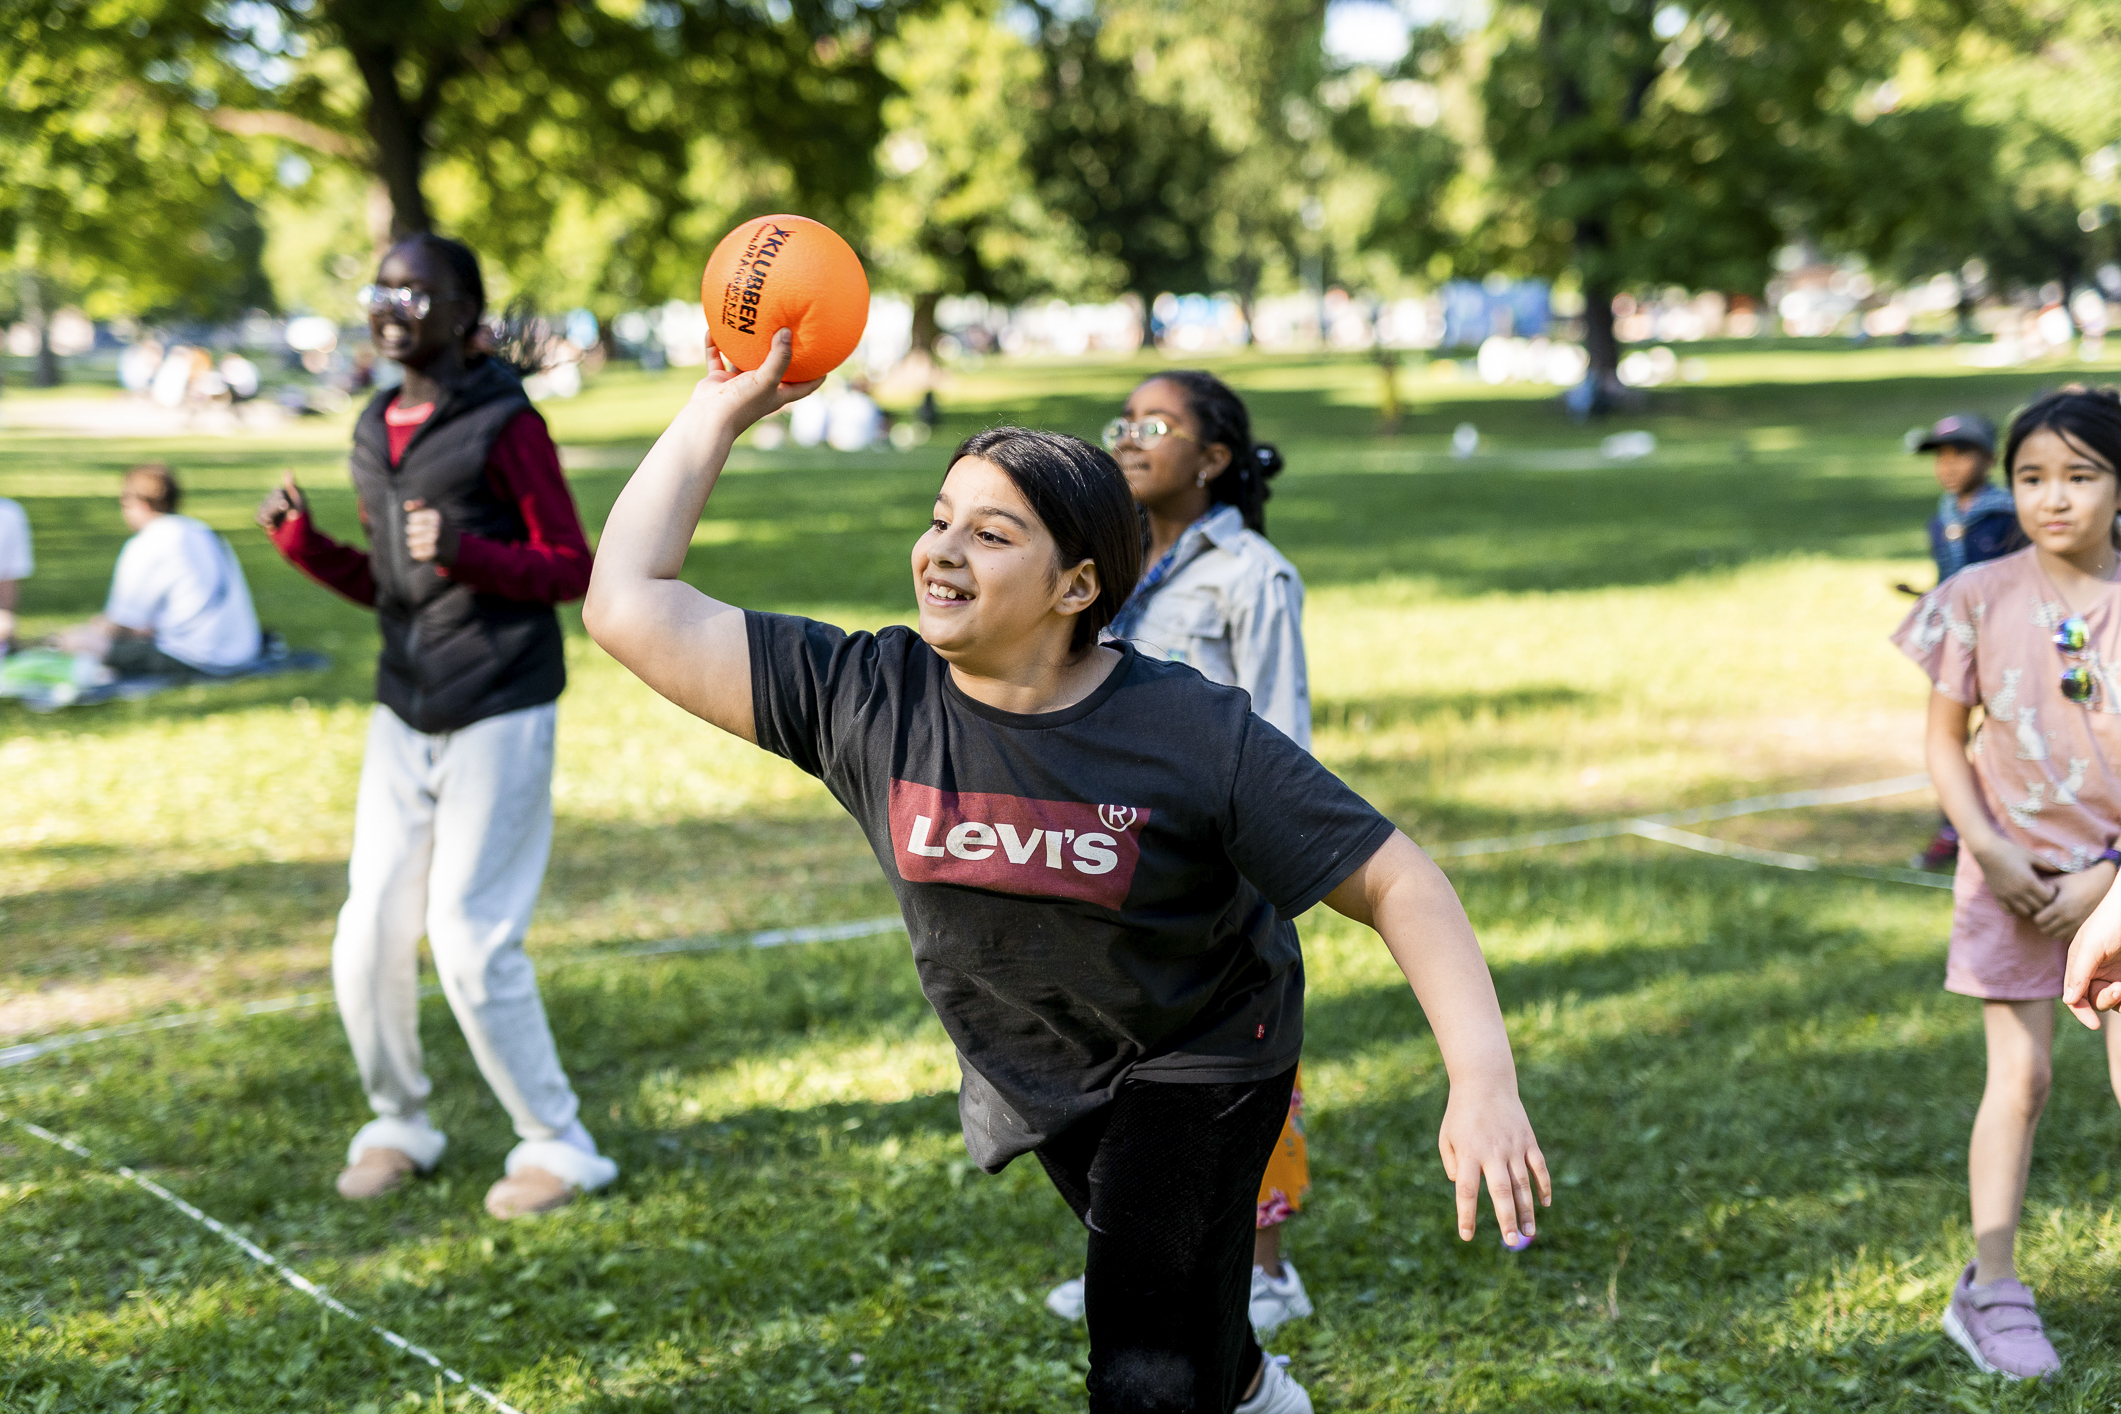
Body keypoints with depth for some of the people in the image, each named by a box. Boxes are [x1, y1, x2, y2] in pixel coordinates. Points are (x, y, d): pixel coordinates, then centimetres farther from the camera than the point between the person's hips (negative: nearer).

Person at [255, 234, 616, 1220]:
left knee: (472, 943, -7)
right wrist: (301, 543, 3)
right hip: (404, 719, 7)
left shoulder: (505, 425, -9)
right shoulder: (373, 435, 12)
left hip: (499, 716, -6)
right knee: (367, 942, 5)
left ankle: (558, 1146, 8)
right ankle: (397, 1123, 27)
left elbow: (573, 570, -9)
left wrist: (465, 552, -23)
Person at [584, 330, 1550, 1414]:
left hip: (1197, 1059, -4)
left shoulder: (1194, 735, -29)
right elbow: (627, 603, -22)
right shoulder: (864, 698, -21)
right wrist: (723, 408, -20)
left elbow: (1395, 882, -25)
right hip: (1029, 1072, 4)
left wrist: (1486, 1084, -35)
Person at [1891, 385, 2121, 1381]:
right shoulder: (1981, 599, -6)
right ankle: (1991, 1290, 11)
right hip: (2014, 873, 0)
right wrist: (1990, 852, -10)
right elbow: (1943, 740, 0)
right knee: (2018, 1079, 2)